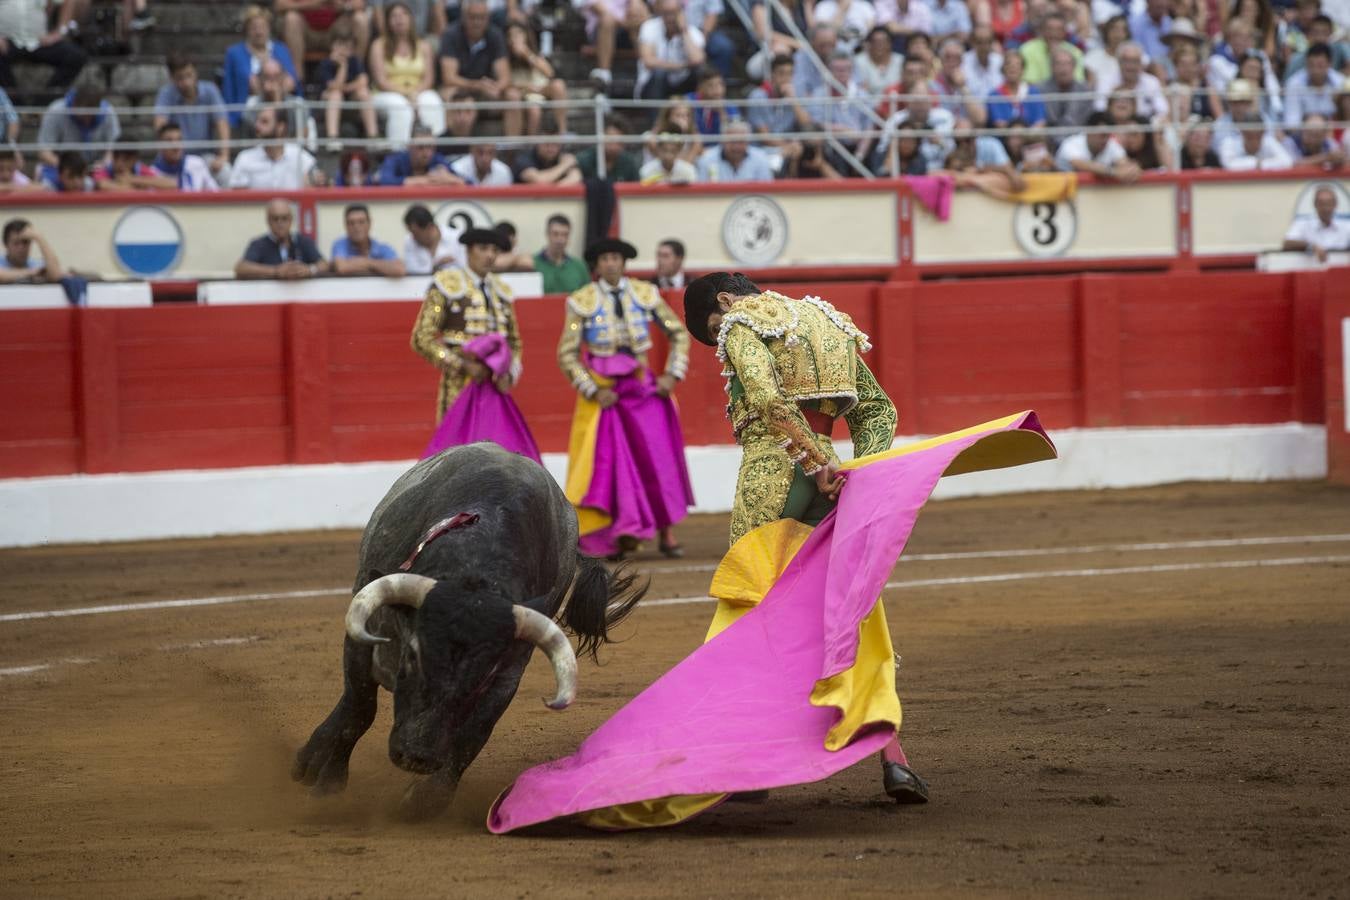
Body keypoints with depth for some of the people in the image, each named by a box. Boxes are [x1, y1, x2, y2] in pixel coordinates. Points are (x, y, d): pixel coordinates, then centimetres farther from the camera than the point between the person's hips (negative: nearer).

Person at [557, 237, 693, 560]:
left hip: (642, 387, 1)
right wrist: (593, 390, -11)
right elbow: (567, 354, -3)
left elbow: (678, 334, 10)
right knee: (607, 464, -3)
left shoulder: (645, 294, 1)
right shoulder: (582, 301, -4)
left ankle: (666, 535, 2)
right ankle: (620, 535, 5)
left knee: (659, 460, -4)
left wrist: (672, 375, -1)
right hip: (602, 391, -1)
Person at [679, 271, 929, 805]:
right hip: (824, 473, 6)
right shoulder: (830, 325, 22)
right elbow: (878, 411, 16)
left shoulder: (742, 327, -1)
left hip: (771, 472, -6)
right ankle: (892, 758, -2)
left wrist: (815, 462, -19)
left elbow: (768, 399, -21)